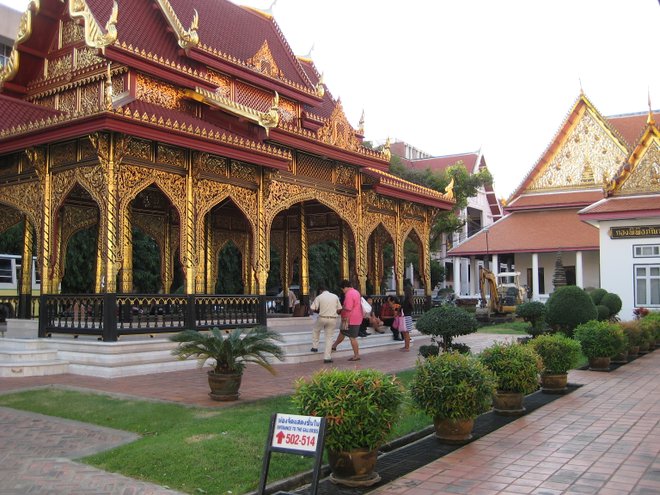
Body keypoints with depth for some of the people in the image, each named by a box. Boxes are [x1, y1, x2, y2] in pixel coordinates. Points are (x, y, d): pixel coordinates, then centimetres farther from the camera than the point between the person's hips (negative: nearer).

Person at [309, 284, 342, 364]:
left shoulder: (319, 297, -3)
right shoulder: (335, 296, 6)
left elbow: (313, 309, -5)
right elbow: (339, 310, 6)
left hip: (322, 318, -2)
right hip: (333, 319, 2)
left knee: (315, 330, 29)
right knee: (329, 337, 8)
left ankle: (315, 347, 26)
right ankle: (327, 357, 7)